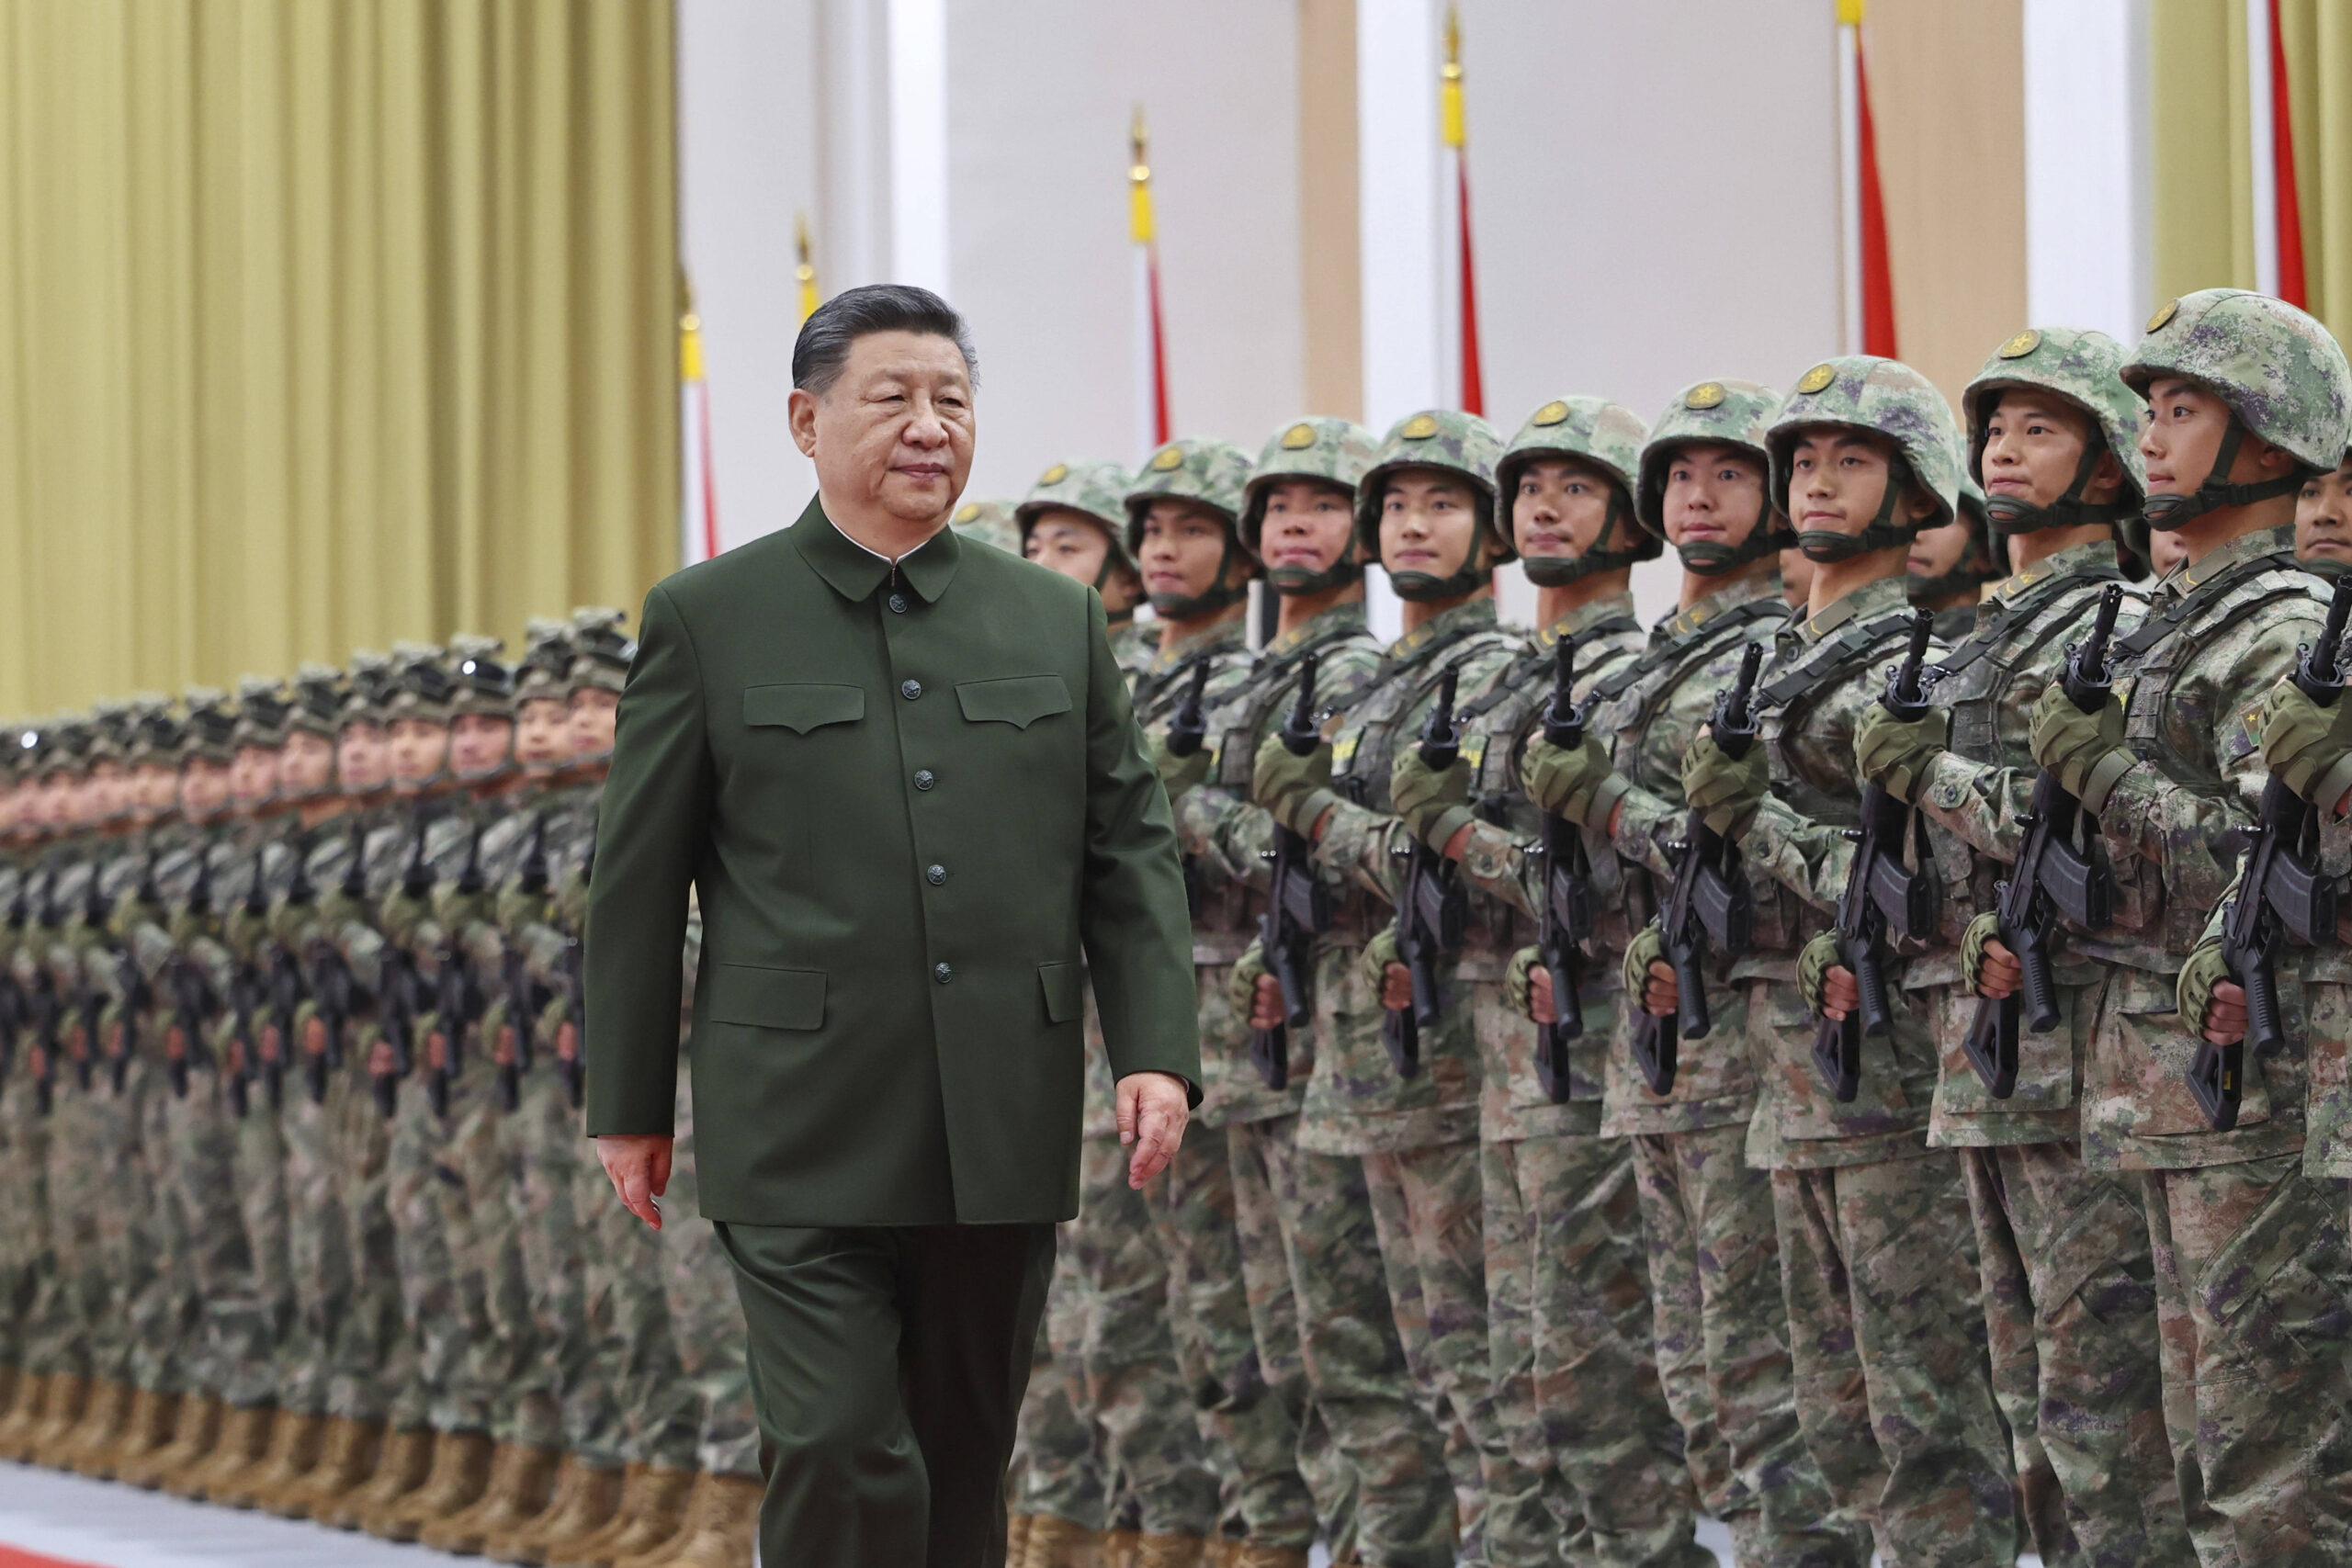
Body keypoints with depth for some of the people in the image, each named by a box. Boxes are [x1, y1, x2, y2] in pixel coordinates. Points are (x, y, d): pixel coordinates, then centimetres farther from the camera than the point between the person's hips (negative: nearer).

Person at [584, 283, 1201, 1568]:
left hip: (1005, 1138, 4)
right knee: (844, 1462, -12)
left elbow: (1131, 849, 10)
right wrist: (628, 1107, 4)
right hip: (803, 1138, -3)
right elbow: (636, 877, 4)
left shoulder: (1056, 621, 11)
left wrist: (1156, 1050, -3)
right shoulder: (706, 620, 2)